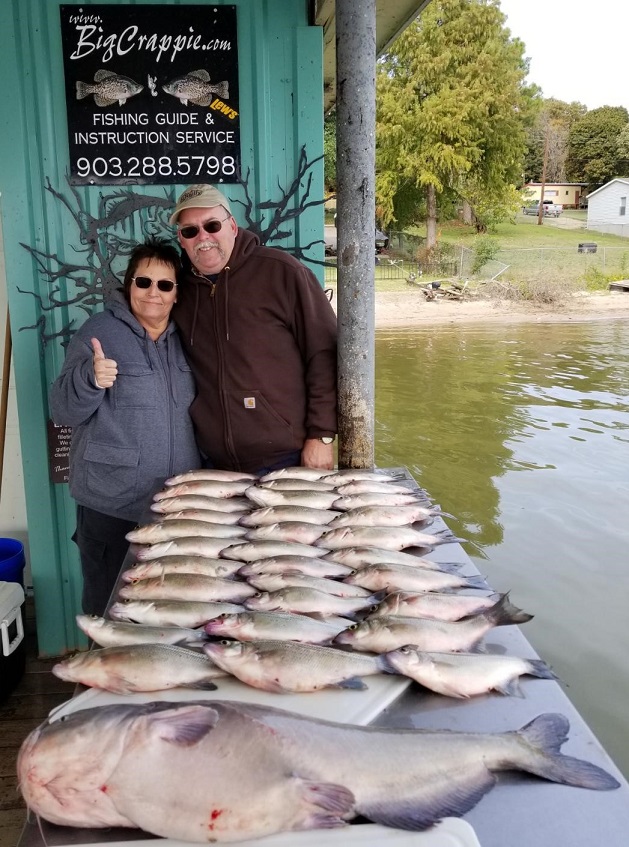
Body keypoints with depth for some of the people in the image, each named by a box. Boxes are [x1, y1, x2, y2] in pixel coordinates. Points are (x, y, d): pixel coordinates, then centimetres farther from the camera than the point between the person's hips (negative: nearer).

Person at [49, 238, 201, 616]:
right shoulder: (99, 331, -6)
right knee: (110, 608, 6)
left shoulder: (183, 338, 9)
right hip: (111, 504, -4)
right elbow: (63, 411, -9)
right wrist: (90, 377, -28)